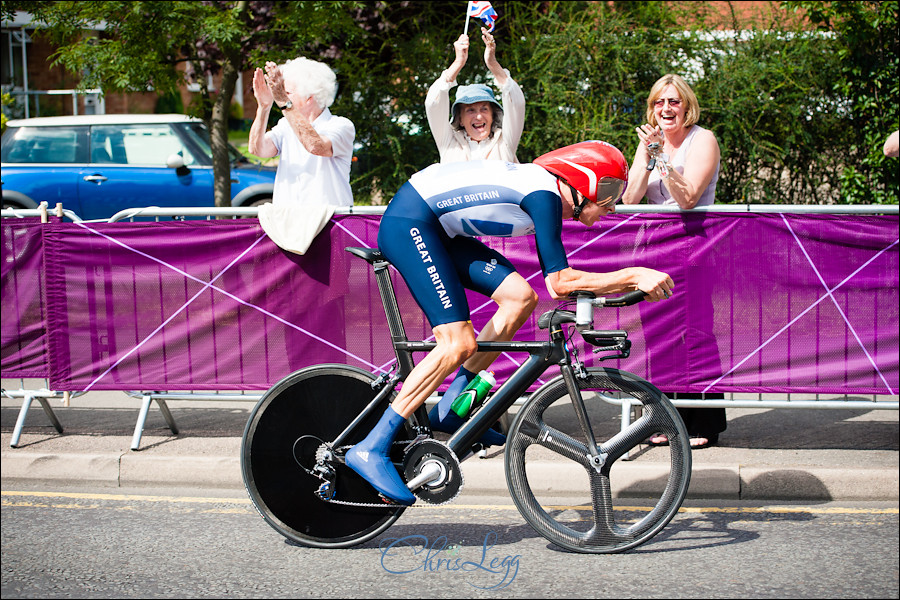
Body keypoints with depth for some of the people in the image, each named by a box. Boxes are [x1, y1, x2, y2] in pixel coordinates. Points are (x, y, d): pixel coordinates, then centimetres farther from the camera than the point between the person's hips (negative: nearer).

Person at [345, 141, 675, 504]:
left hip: (435, 228, 10)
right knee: (458, 344, -16)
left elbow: (558, 281, 14)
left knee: (520, 297, 1)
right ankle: (371, 450, -16)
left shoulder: (549, 193, 11)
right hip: (407, 224, -10)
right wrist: (633, 275, -19)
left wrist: (631, 284, 7)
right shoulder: (545, 195, -18)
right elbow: (559, 283, -22)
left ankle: (450, 409, 7)